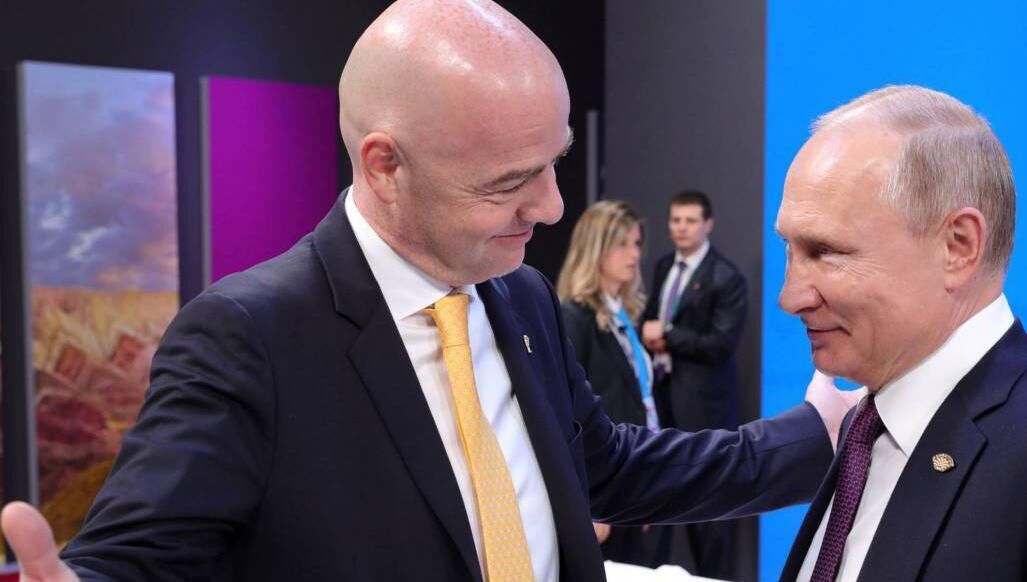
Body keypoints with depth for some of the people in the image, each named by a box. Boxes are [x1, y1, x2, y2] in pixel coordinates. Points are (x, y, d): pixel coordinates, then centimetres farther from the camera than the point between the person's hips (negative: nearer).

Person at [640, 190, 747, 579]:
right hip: (665, 391, 7)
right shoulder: (664, 266, 11)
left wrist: (668, 336, -15)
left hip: (704, 398, -6)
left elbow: (722, 345, -18)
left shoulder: (726, 277, -12)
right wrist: (652, 339, -2)